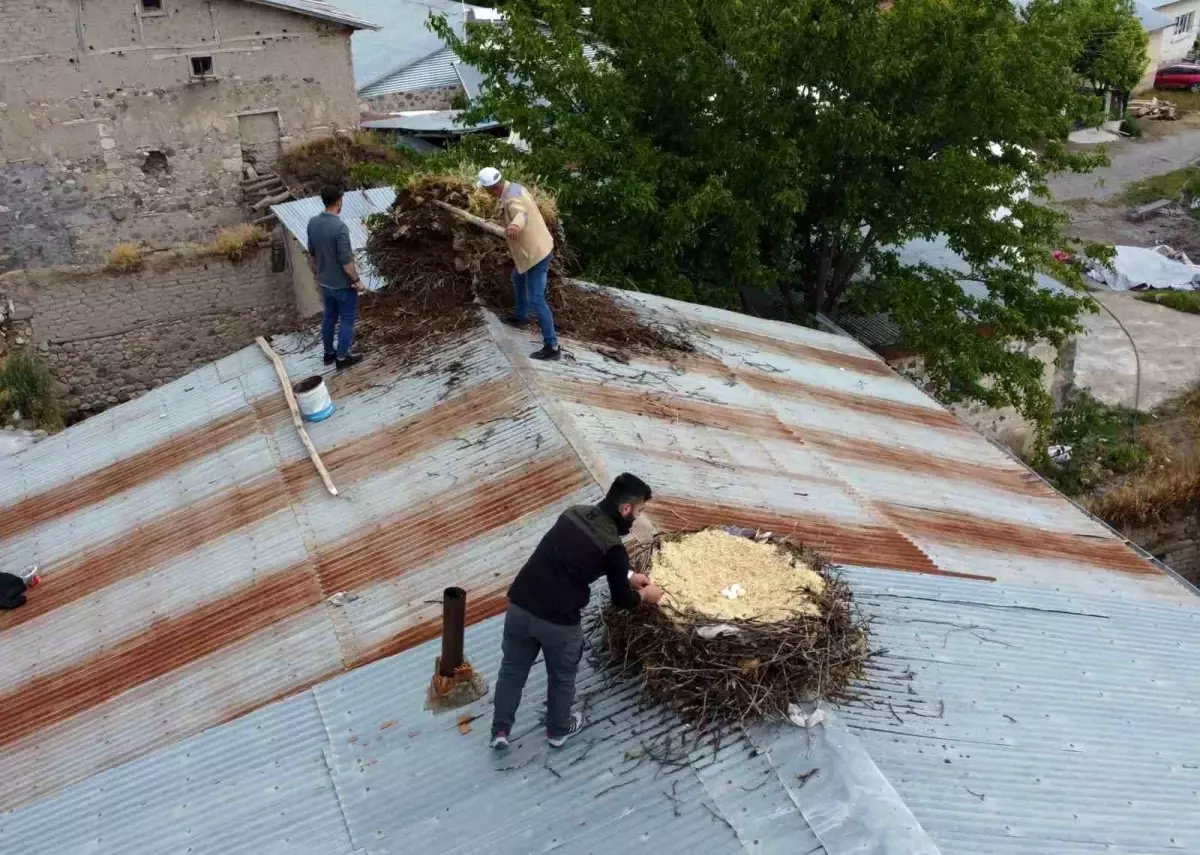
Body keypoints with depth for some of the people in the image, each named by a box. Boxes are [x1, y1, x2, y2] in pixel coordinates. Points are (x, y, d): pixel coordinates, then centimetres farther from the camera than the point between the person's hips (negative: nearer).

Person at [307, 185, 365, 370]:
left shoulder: (313, 223, -4)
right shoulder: (339, 227, -28)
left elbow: (311, 254, 8)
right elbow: (346, 261, -24)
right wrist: (357, 281, -11)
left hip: (325, 283, 7)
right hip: (343, 285, -7)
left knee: (329, 317, 21)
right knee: (346, 321, 9)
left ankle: (328, 353, 35)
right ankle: (342, 358, 20)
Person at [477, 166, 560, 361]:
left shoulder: (511, 199, -30)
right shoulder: (515, 187, 3)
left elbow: (521, 214, -56)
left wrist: (515, 226, -78)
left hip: (536, 254, -11)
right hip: (536, 248, 11)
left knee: (536, 300, -7)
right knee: (517, 278, 34)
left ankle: (551, 346, -3)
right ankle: (520, 316, 53)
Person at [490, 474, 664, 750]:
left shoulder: (575, 513, 6)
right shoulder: (614, 548, -13)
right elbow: (621, 600, 0)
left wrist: (628, 577, 30)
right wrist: (645, 594, 22)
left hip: (520, 605, 5)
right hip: (557, 621, -5)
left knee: (512, 669, 25)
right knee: (562, 677, 23)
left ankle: (500, 731, 34)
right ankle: (558, 730, 44)